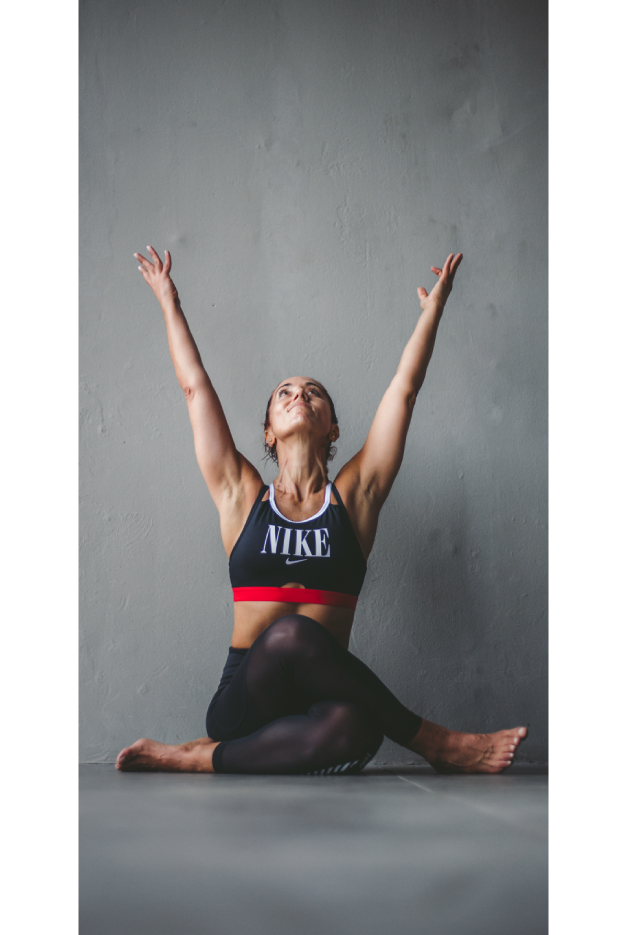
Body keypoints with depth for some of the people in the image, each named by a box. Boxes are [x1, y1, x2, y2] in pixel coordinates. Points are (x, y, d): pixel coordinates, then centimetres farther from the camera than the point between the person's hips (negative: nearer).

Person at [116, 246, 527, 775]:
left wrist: (434, 307, 21)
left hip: (322, 701, -1)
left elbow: (404, 388, 14)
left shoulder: (353, 495, 11)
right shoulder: (242, 496, 11)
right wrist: (169, 303, 26)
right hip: (244, 705, 1)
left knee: (348, 727, -39)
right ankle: (439, 745, -22)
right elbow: (196, 387, 17)